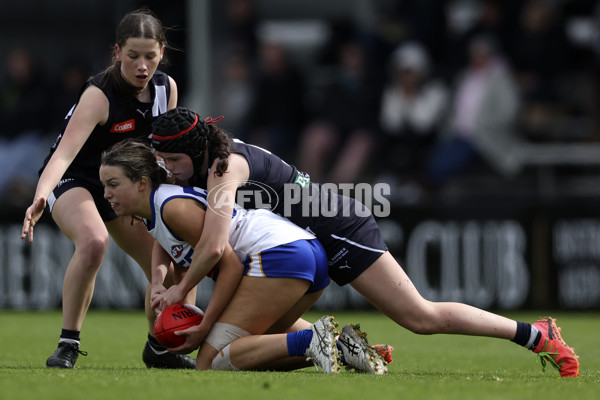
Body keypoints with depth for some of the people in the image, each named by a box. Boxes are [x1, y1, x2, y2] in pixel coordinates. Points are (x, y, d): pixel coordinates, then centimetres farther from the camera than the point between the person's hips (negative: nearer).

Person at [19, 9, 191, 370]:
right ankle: (68, 344, -27)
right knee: (94, 241, -37)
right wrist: (40, 197, -58)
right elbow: (64, 153, -42)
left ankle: (158, 349, 28)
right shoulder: (100, 94, -30)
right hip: (74, 180, -7)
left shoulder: (167, 87, -10)